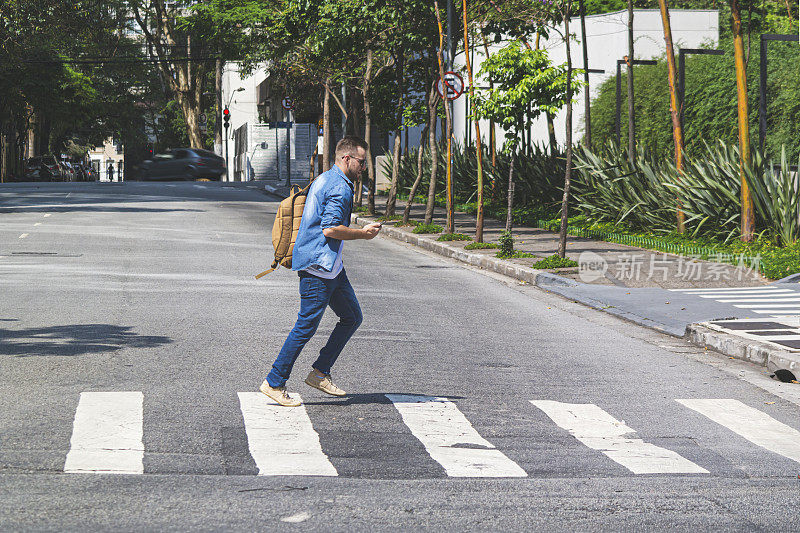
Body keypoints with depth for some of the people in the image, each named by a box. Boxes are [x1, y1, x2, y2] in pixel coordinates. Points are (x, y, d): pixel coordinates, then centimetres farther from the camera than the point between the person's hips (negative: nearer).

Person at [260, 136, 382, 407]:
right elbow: (331, 229, -23)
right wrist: (363, 233, -12)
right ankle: (274, 383, -1)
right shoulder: (340, 187, -15)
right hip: (319, 265, -11)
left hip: (331, 266, 11)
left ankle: (320, 373, 14)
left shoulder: (324, 179, 17)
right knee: (307, 326, -7)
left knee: (352, 317, 13)